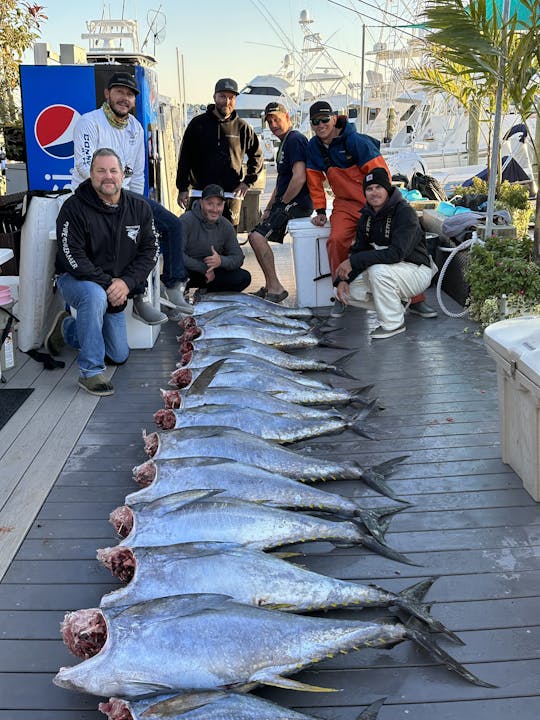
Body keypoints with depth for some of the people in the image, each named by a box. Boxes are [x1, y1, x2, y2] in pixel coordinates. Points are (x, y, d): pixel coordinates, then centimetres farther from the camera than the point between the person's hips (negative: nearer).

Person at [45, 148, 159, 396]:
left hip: (117, 287, 5)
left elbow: (150, 250, -5)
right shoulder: (74, 208, -18)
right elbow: (72, 257, -22)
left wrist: (126, 282, -21)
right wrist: (108, 282, -29)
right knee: (95, 296, -43)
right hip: (75, 280, -5)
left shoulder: (139, 207, -5)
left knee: (119, 356, 12)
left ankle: (67, 328, 36)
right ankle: (90, 372, -29)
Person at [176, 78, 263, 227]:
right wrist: (182, 188, 2)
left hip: (231, 195, 1)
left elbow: (257, 156, 18)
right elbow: (184, 158, 7)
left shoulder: (242, 127, 6)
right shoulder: (198, 124, 5)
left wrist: (248, 182, 6)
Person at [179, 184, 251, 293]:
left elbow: (238, 257, 0)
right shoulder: (186, 221, -16)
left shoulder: (226, 226, 1)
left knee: (244, 277, -11)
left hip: (211, 272, 6)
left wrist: (221, 261, -24)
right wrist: (203, 268, -24)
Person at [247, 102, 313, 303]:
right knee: (257, 235, 16)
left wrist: (282, 204, -14)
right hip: (285, 204, 11)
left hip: (296, 204, -11)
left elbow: (299, 178, -23)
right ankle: (270, 287, 17)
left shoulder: (295, 140, -12)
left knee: (257, 236, -24)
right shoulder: (284, 143, 21)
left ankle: (276, 288, -21)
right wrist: (269, 209, 18)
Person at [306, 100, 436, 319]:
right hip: (345, 204, 3)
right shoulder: (313, 147, 3)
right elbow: (315, 181, 13)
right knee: (336, 240, -25)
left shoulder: (355, 141, -15)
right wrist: (320, 211, 9)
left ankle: (416, 300, 0)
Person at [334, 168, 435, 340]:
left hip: (416, 270, -8)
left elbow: (396, 253, -33)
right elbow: (358, 249, 3)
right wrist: (343, 279, -15)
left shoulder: (405, 212, -22)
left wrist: (353, 262, -33)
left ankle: (394, 323, -17)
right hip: (386, 270, 8)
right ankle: (397, 304, 10)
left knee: (377, 271, -36)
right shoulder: (367, 216, 2)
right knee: (347, 292, -6)